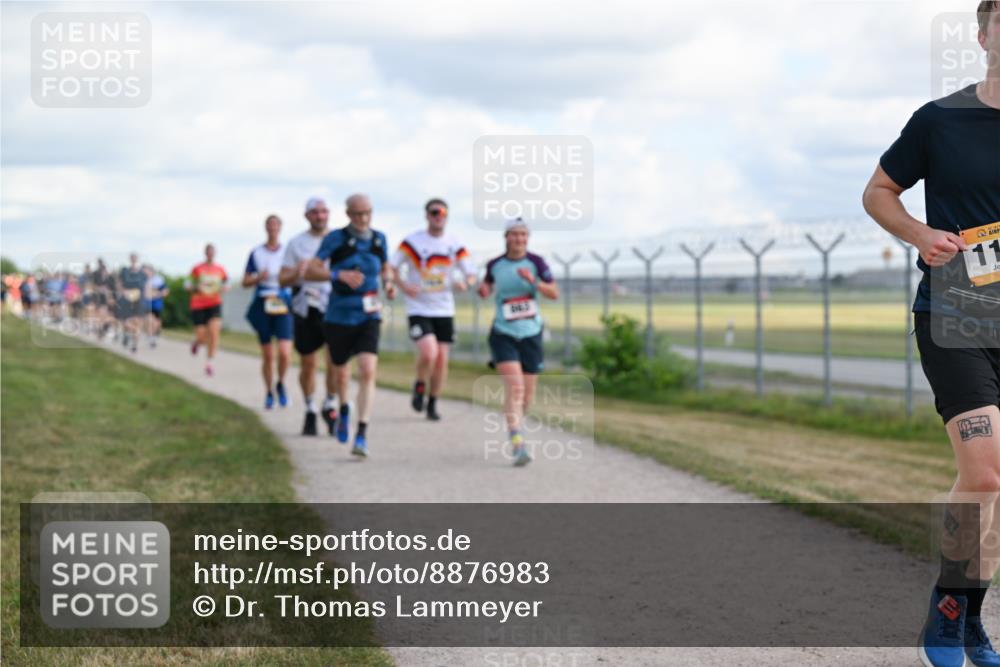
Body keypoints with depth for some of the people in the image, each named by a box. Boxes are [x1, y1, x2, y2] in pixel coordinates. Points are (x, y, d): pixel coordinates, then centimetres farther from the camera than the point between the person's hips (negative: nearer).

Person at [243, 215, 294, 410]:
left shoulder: (288, 252, 4)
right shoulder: (256, 253, 5)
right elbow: (245, 281, 7)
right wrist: (258, 278, -13)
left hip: (283, 306, -1)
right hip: (262, 305, 1)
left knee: (285, 353, -16)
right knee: (267, 355, 5)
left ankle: (280, 384, 12)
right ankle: (269, 393, 23)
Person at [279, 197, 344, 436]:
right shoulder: (296, 243, 7)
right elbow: (282, 280, 4)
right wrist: (297, 274, -16)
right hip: (306, 308, 1)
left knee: (335, 359, -15)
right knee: (307, 363, 6)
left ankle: (330, 406, 5)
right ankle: (310, 411, 22)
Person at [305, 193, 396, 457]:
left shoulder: (379, 239, 3)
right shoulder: (335, 239, -8)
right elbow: (311, 271, -13)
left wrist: (389, 283, -1)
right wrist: (339, 274, -28)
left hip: (368, 317, 1)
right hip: (339, 316, -1)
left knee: (368, 371, -17)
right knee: (340, 371, 14)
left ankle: (362, 434, -17)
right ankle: (344, 410, 47)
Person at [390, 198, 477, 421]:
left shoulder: (455, 245, 4)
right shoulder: (412, 242, -5)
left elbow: (471, 273, 6)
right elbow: (392, 267, 0)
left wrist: (465, 283, -17)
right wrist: (403, 286, -18)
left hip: (444, 310, 4)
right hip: (418, 309, -4)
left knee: (441, 359, 3)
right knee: (428, 352, -21)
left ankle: (432, 405, 20)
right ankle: (420, 386, 9)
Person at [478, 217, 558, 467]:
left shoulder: (536, 262, -2)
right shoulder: (494, 265, 1)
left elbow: (555, 294, -10)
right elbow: (488, 285, 21)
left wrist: (533, 281, -26)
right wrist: (484, 290, -3)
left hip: (531, 334, 1)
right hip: (503, 334, -1)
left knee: (526, 396, 8)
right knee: (514, 387, -21)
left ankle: (515, 424, 41)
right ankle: (518, 446, -24)